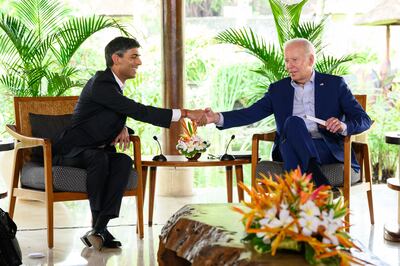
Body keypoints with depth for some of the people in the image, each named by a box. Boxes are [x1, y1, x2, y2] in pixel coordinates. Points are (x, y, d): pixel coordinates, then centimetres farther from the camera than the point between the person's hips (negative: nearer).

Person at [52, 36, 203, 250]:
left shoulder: (115, 84, 10)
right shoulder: (101, 84, -19)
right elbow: (138, 111, -27)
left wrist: (122, 128, -4)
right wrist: (184, 114, -28)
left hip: (96, 151, 7)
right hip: (71, 152, -7)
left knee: (124, 161, -24)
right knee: (100, 158, -38)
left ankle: (99, 228, -29)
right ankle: (97, 223, -25)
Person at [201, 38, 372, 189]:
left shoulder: (334, 84, 12)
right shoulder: (278, 89, 19)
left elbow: (364, 120, 6)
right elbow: (250, 114, 8)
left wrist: (343, 126, -16)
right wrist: (218, 118, -8)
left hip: (327, 149, -2)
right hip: (290, 149, 2)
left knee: (293, 123, -31)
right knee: (293, 122, -31)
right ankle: (320, 183, -44)